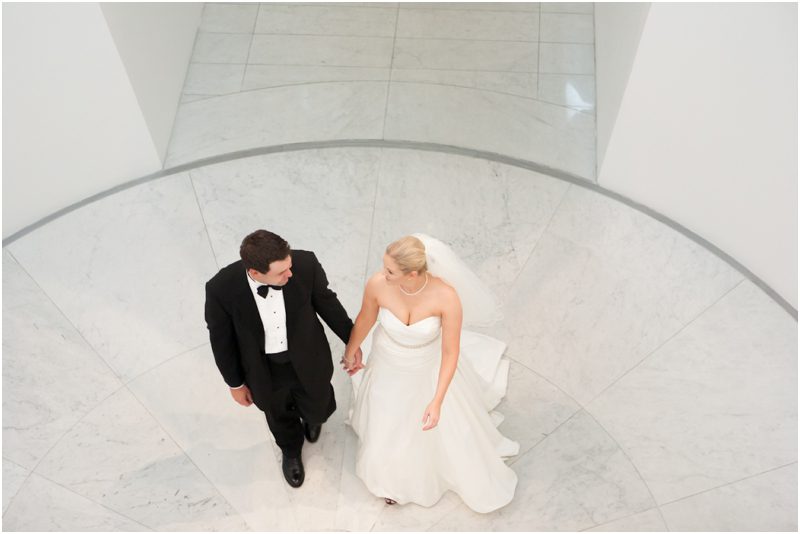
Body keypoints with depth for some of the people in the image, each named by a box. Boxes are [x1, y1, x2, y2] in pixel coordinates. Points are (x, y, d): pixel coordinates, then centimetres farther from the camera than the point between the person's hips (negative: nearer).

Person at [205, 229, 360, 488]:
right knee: (279, 415, 29)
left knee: (317, 410, 26)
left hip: (308, 359, 1)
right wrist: (235, 383, 0)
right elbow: (221, 339, -13)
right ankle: (291, 449, 65)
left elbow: (326, 301, -9)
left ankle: (311, 415, 67)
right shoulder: (221, 288, -33)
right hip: (264, 369, 0)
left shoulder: (305, 263, -31)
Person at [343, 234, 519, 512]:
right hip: (389, 370, 2)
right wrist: (351, 352, 9)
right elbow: (365, 318, -8)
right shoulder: (377, 284, -31)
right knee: (389, 428, 25)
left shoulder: (447, 296, -37)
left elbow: (451, 352, -24)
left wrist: (437, 401, -27)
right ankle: (396, 474, 60)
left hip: (430, 370, -2)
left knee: (447, 427, 23)